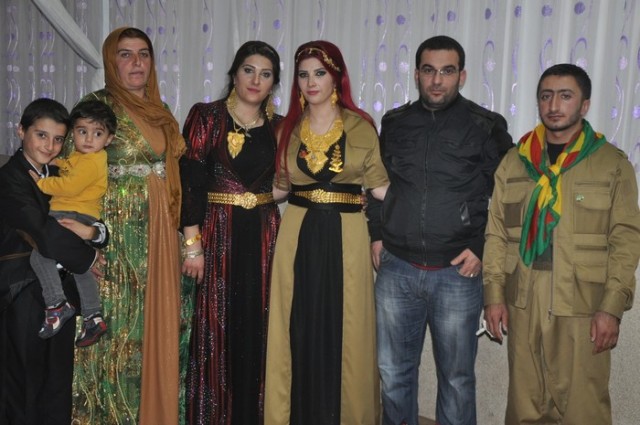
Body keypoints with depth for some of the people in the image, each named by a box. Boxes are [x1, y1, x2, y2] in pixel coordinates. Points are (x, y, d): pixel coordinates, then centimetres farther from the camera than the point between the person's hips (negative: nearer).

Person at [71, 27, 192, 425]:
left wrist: (185, 236, 14)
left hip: (160, 234, 6)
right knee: (120, 322, 0)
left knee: (161, 322, 10)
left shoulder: (161, 112, 13)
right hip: (116, 232, -5)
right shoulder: (96, 105, -4)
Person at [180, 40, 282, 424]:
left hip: (264, 236, 4)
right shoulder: (206, 116, -2)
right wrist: (193, 244, -12)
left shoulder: (278, 127, 9)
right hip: (218, 233, -3)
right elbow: (190, 181, -8)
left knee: (257, 330, 8)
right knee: (217, 328, 2)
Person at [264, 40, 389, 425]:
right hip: (298, 236, 2)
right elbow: (280, 187, 14)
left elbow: (381, 186, 0)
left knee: (344, 333, 5)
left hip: (345, 237, -2)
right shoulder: (288, 128, 8)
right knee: (298, 331, 6)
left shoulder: (361, 126, 0)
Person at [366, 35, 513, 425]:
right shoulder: (394, 123, 7)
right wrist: (376, 233, 10)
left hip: (458, 273, -2)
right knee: (394, 371, 14)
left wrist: (482, 248, -6)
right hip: (396, 268, 3)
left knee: (456, 377, 10)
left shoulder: (486, 127, -2)